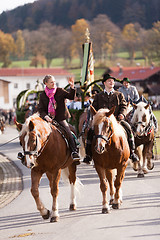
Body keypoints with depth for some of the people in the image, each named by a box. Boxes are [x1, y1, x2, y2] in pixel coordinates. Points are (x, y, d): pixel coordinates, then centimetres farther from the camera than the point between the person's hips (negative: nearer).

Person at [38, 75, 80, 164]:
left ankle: (74, 151, -20)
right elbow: (40, 109, 6)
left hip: (61, 118, -2)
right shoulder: (43, 95, 7)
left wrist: (72, 87, -19)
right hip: (49, 119, 2)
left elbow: (71, 97, -4)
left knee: (69, 132, -22)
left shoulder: (60, 91, 5)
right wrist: (45, 116, -13)